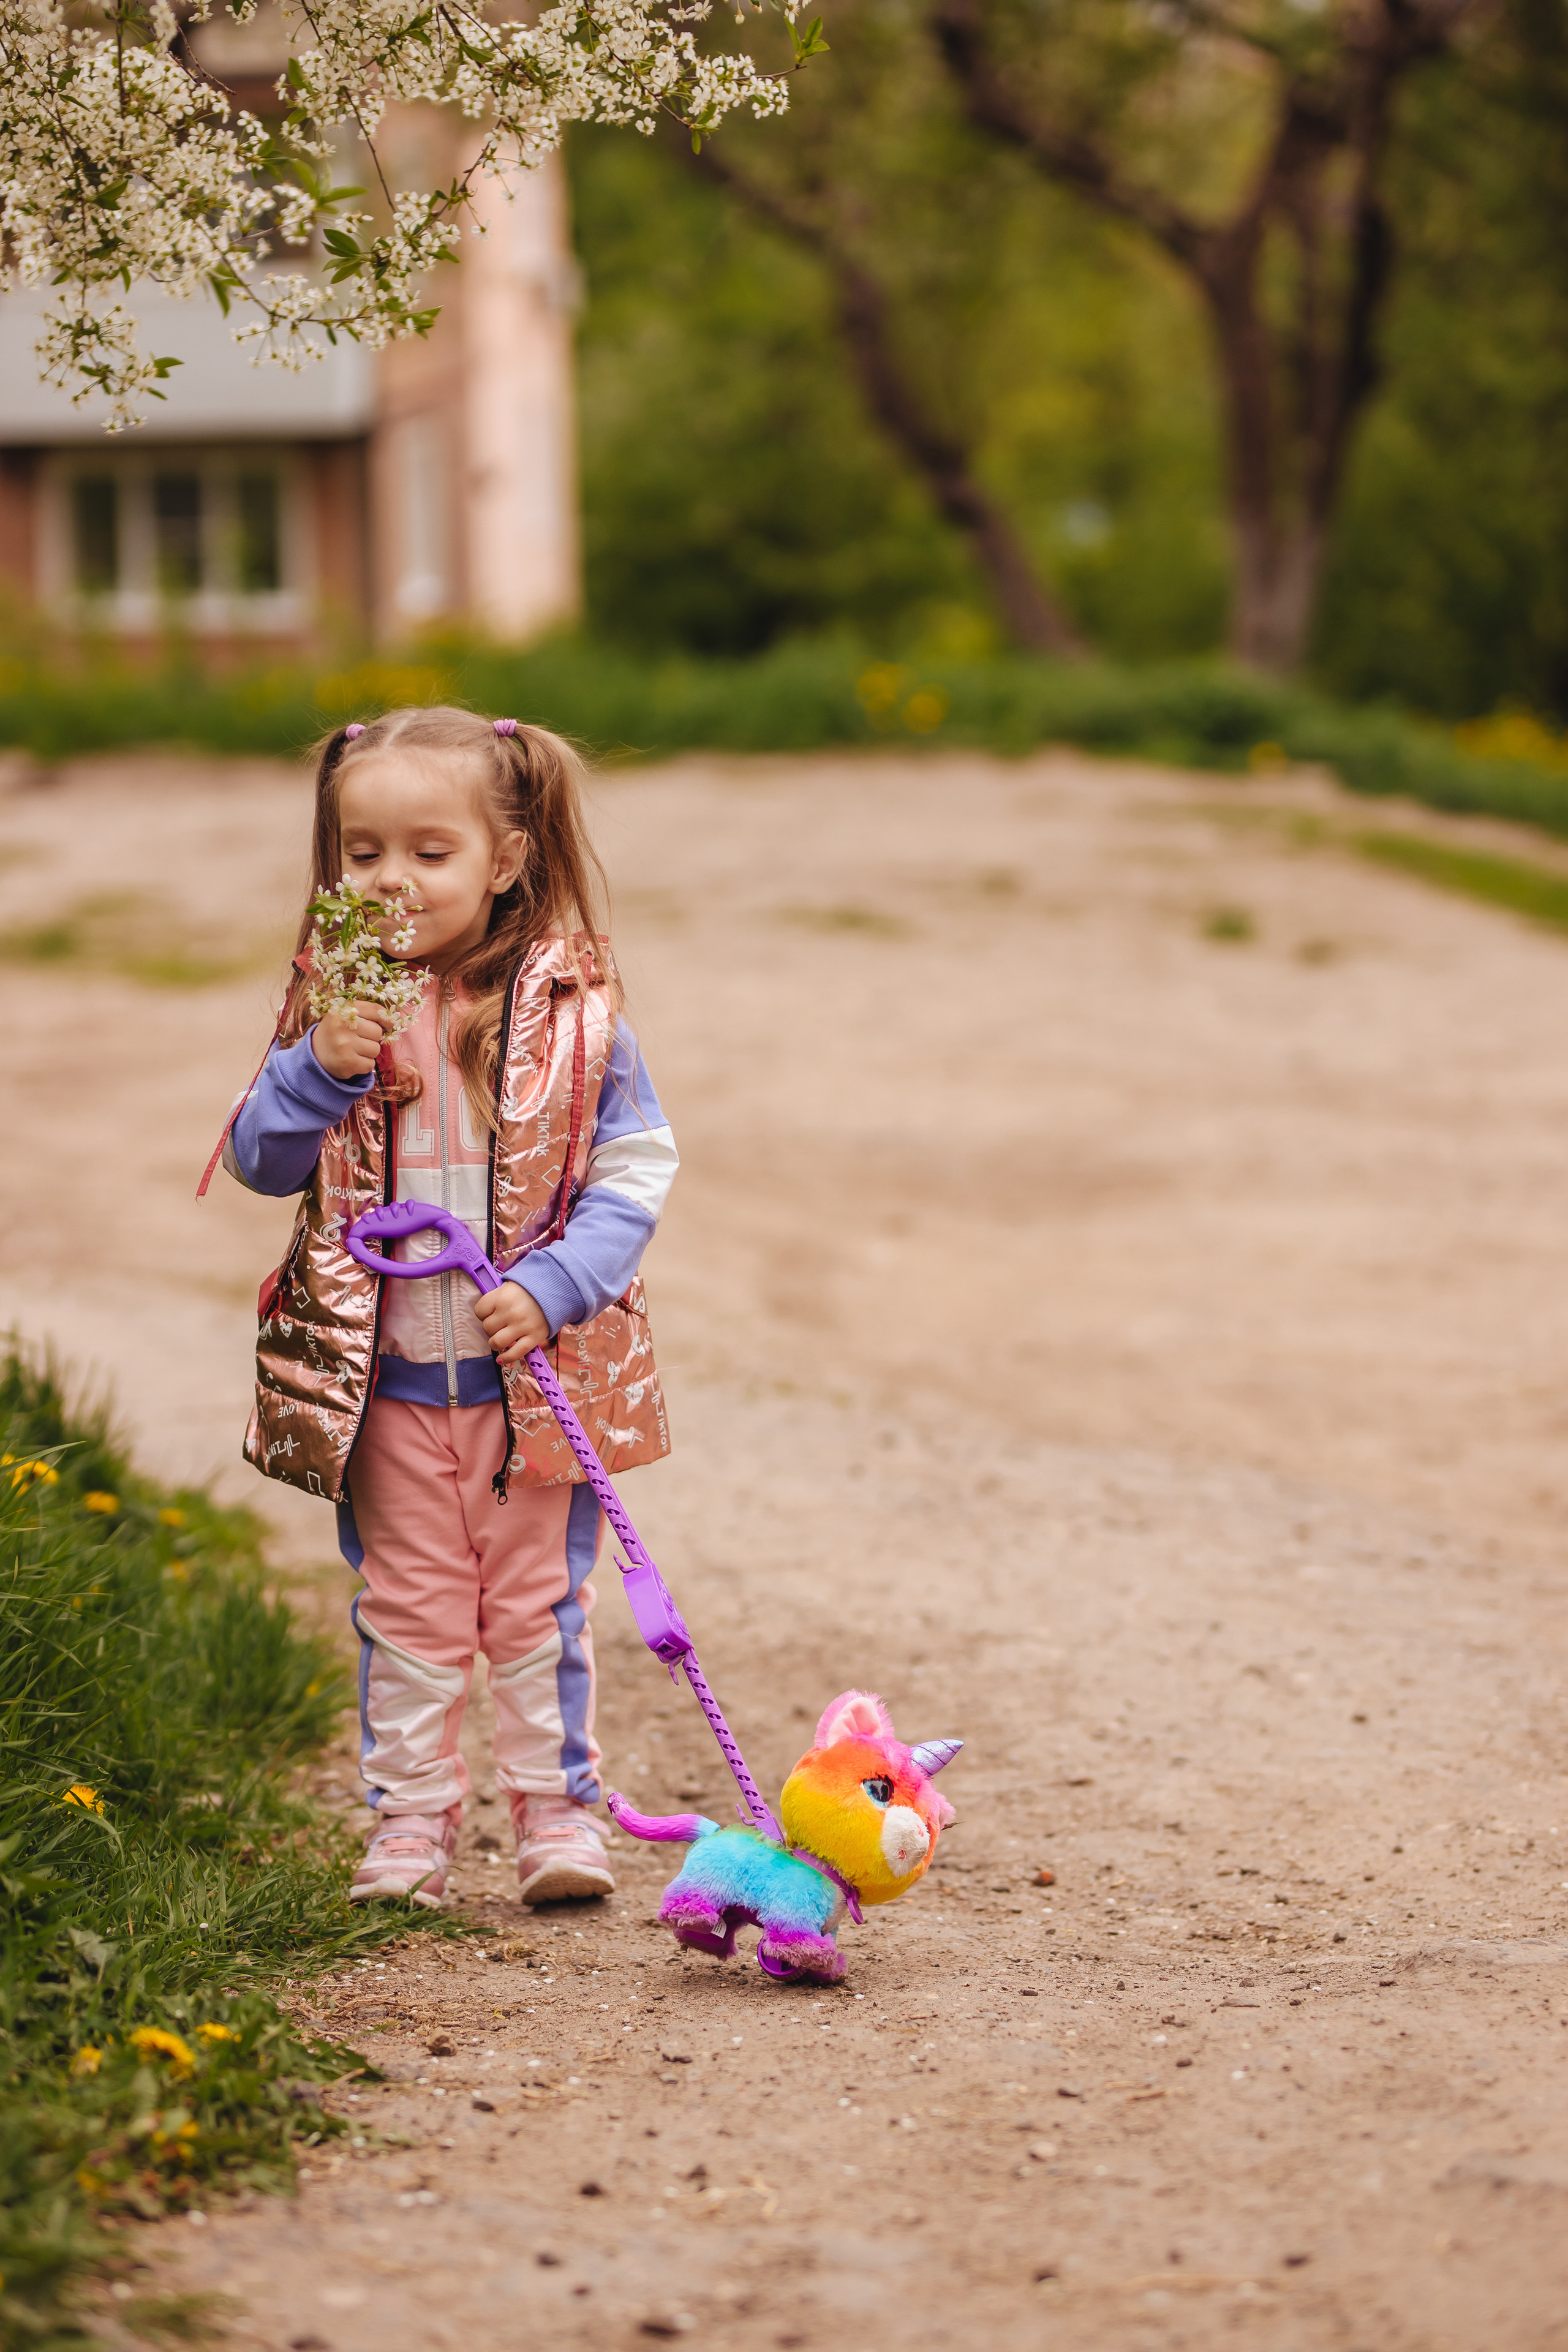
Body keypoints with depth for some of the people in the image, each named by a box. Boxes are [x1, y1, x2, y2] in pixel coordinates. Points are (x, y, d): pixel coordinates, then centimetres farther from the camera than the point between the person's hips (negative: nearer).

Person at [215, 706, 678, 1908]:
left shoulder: (568, 1010, -8)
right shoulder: (337, 1010, -2)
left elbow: (635, 1169, -6)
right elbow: (259, 1162, -2)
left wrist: (553, 1289, -18)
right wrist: (319, 1071, -20)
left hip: (536, 1372, -1)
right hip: (389, 1379, 2)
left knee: (537, 1604, 10)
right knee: (408, 1607, 11)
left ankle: (557, 1804, 23)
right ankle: (411, 1814, 22)